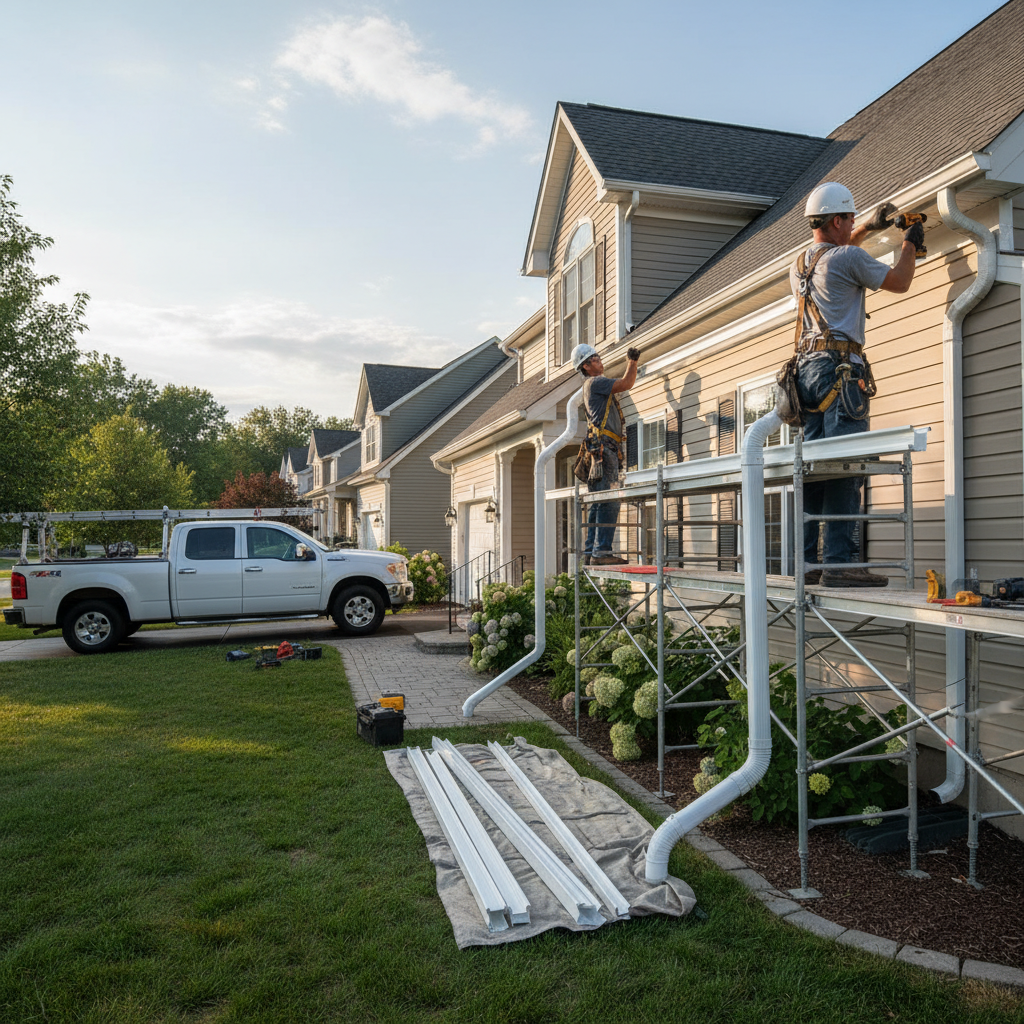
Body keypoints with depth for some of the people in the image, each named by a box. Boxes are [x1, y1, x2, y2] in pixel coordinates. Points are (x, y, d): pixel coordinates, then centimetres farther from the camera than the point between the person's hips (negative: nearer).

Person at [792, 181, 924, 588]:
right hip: (841, 368, -8)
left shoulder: (799, 265, 19)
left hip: (807, 368, 8)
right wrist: (910, 244, 22)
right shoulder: (848, 257, -3)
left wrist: (867, 228, 45)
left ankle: (806, 561, 3)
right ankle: (838, 562, -15)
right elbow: (899, 282, 6)